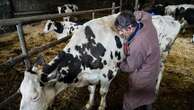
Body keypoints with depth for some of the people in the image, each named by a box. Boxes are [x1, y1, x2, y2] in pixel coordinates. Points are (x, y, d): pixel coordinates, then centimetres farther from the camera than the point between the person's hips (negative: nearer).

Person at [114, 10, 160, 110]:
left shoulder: (137, 45, -38)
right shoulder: (147, 23, -17)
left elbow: (130, 67, -20)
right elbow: (144, 14, 10)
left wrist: (119, 64, -1)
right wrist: (131, 16, -2)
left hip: (141, 80, -8)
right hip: (152, 72, 8)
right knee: (147, 98, 33)